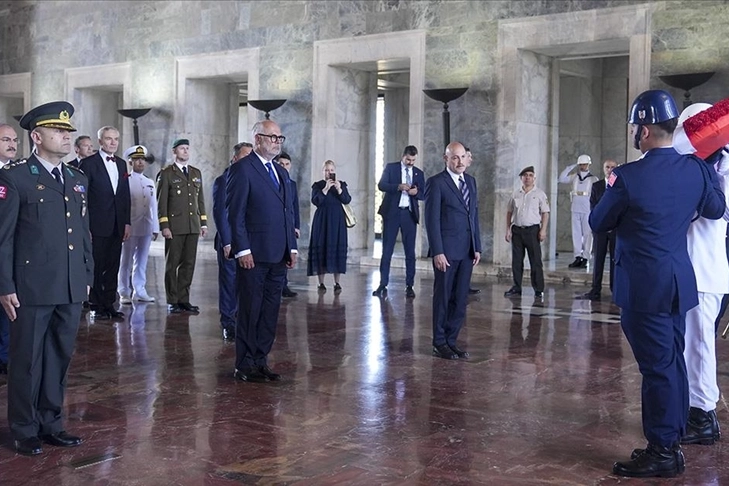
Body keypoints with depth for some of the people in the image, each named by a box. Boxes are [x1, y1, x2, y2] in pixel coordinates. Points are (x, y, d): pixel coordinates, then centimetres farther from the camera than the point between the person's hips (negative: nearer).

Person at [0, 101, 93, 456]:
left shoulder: (78, 179, 13)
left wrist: (87, 276, 14)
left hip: (71, 289, 6)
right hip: (32, 288, -6)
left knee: (59, 358, 13)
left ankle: (51, 424, 25)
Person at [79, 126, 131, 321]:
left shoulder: (121, 164, 14)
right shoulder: (89, 163, -4)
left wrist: (127, 222, 9)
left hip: (117, 226, 6)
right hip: (97, 226, -6)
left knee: (113, 267, 8)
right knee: (96, 267, 1)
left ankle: (109, 305, 15)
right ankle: (97, 306, 8)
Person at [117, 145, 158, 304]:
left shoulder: (150, 182, 13)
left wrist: (155, 228, 12)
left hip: (146, 228, 5)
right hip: (130, 227, -5)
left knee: (142, 261, 10)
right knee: (126, 261, 2)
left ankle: (140, 291, 16)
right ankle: (124, 293, 9)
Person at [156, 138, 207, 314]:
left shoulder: (196, 173, 15)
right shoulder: (166, 174, 0)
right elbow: (161, 202, -4)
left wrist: (203, 222, 11)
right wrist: (164, 226, -10)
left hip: (193, 226, 5)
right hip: (175, 227, -5)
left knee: (189, 264, 6)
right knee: (172, 264, 2)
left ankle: (183, 299, 13)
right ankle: (172, 301, 8)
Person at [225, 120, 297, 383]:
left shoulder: (281, 172, 18)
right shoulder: (242, 169, -6)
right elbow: (235, 213, -11)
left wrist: (292, 247, 12)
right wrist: (242, 249, -16)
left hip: (277, 255, 7)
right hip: (254, 254, -7)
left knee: (270, 310, 10)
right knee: (250, 310, 0)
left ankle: (260, 360, 19)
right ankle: (245, 366, 9)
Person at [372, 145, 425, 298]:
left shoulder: (419, 173, 12)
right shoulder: (391, 167, 4)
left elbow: (423, 195, 10)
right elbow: (381, 185, -8)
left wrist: (416, 192, -12)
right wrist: (399, 186, -22)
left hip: (409, 214, 2)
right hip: (392, 213, -2)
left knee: (410, 252, 3)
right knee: (387, 250, 1)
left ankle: (409, 286, 8)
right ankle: (383, 285, 6)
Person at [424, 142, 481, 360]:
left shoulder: (471, 182, 13)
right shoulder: (436, 183, -7)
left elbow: (474, 216, 15)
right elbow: (432, 219, -11)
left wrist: (477, 247, 9)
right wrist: (437, 251, -16)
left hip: (467, 251, 6)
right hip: (446, 250, -6)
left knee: (460, 299, 8)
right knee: (443, 297, 4)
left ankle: (451, 341, 18)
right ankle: (439, 344, 14)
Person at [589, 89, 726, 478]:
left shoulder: (628, 177, -17)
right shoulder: (696, 169, 0)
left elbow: (598, 223, -3)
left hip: (644, 285, -7)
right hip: (679, 281, 7)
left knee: (656, 366, -1)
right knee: (673, 362, 14)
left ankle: (661, 452, 6)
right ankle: (672, 443, 24)